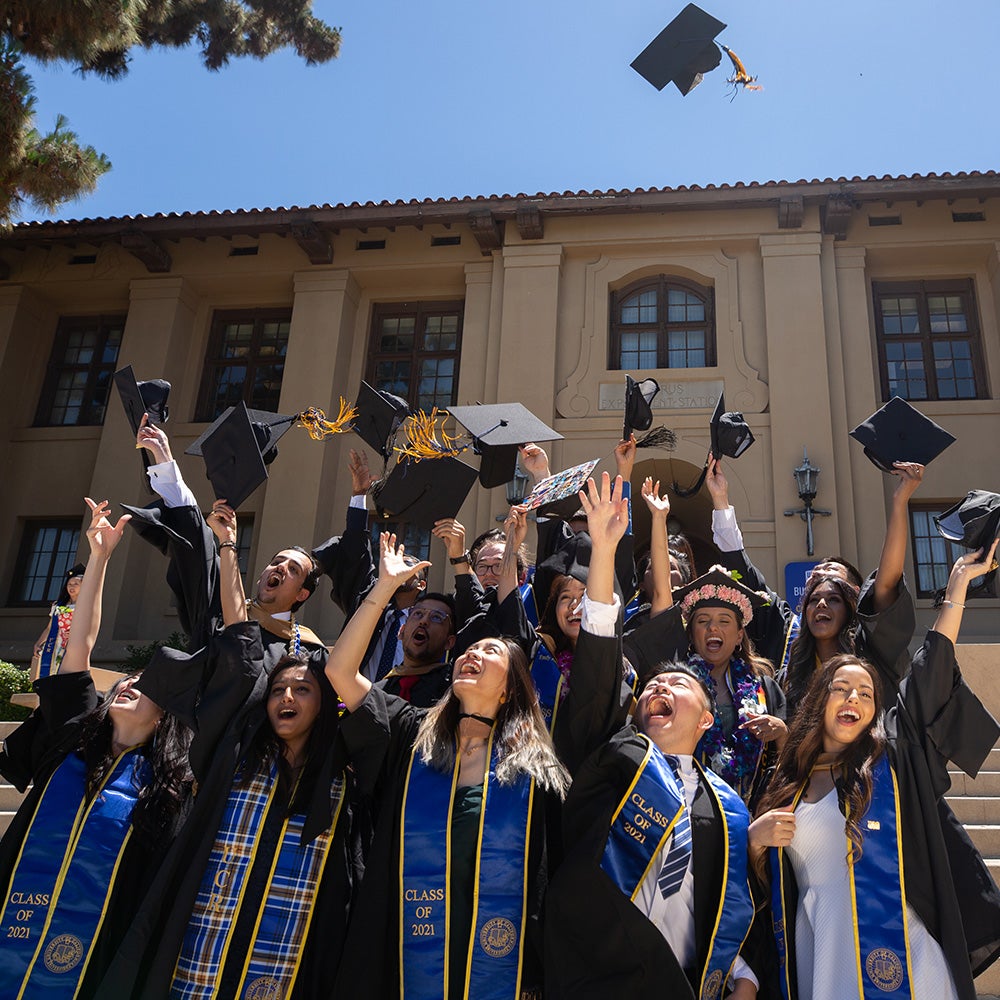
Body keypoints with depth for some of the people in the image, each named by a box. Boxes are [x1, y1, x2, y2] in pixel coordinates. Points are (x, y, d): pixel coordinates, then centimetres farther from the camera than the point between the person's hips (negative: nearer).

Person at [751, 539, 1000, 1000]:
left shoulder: (890, 759, 5)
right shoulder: (786, 786, 9)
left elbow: (931, 670, 3)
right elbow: (760, 877, 15)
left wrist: (956, 585, 3)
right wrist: (756, 838, -6)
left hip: (899, 962, -2)